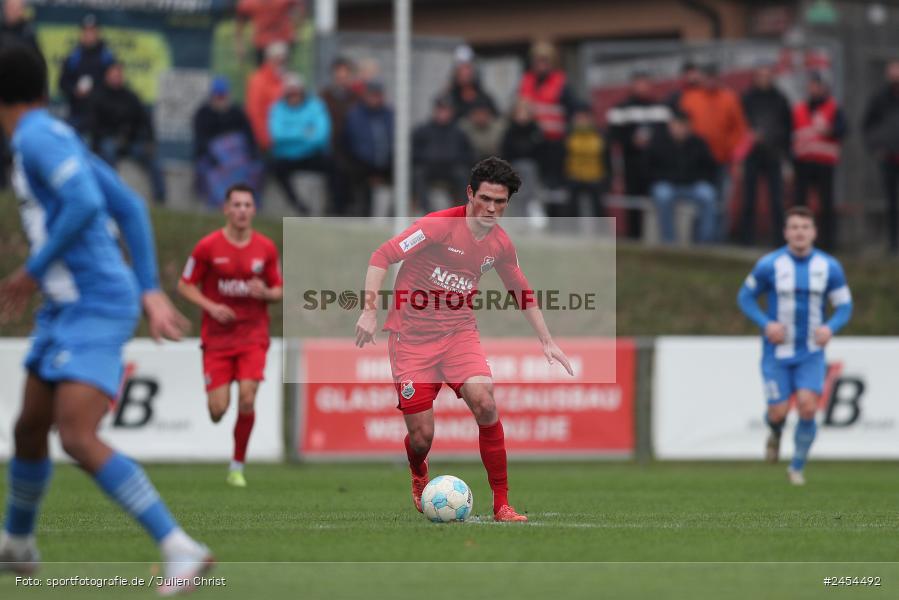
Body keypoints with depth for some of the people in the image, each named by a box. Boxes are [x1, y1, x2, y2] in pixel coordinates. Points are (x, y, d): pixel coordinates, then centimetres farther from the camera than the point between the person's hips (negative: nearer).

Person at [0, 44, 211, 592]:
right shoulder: (57, 139, 17)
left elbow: (85, 202, -26)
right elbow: (130, 207, 19)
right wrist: (150, 291, 17)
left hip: (97, 307, -10)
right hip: (67, 308, 10)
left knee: (78, 438, -21)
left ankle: (182, 550, -23)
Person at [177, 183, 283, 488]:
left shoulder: (266, 248, 2)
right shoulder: (208, 246, -5)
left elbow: (278, 290, 11)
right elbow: (185, 285, 2)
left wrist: (265, 293, -12)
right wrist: (210, 306, -14)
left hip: (253, 336, 1)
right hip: (217, 336, -1)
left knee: (247, 399, -15)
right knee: (218, 409, -8)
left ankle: (237, 466, 1)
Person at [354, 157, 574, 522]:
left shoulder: (500, 244, 3)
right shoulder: (440, 225, -15)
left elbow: (522, 292, 21)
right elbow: (382, 257, -14)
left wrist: (546, 341, 20)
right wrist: (370, 310, -23)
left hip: (459, 332, 4)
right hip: (412, 335, -4)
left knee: (484, 403, -22)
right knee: (421, 436, -5)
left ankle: (501, 504, -13)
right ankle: (419, 478, 35)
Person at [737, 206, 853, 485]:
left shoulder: (829, 267, -4)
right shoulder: (768, 265, -9)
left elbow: (844, 306, 5)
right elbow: (745, 297, 3)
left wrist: (830, 327, -16)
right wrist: (765, 324, -14)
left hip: (811, 354, 1)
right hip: (777, 353, -1)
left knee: (807, 408, -15)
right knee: (779, 413, -6)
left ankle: (797, 467, 5)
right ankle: (775, 432, 34)